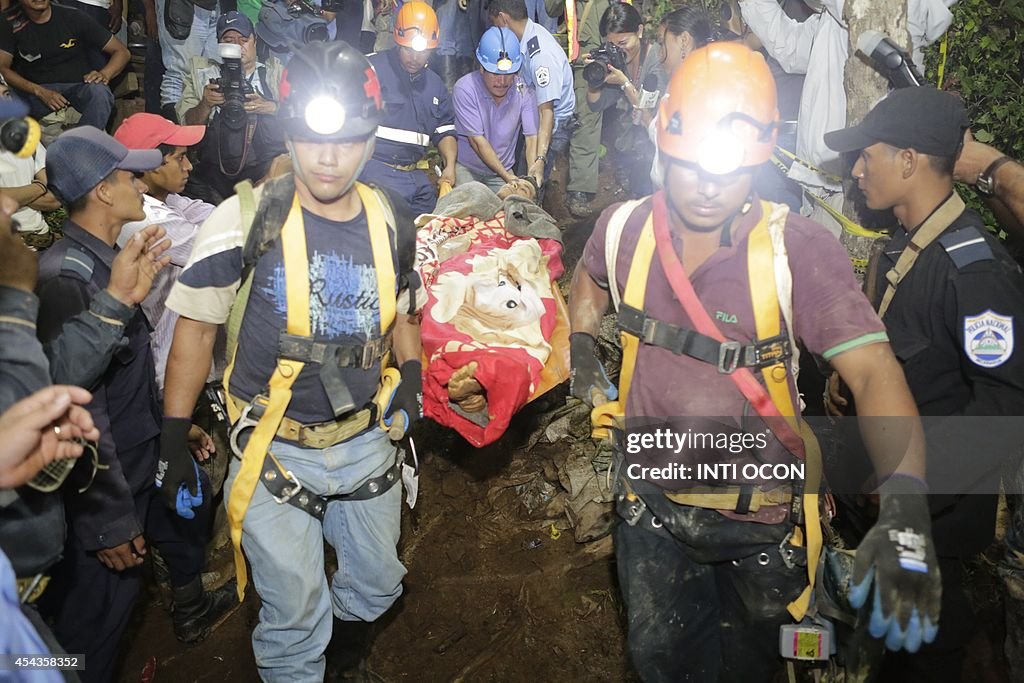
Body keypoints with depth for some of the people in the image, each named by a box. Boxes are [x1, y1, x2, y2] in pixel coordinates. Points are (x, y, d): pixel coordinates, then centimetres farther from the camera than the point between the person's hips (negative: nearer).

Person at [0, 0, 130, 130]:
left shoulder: (73, 18, 5)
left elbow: (122, 51, 4)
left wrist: (104, 74, -19)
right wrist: (40, 92, -21)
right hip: (35, 91, 1)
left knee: (98, 90, -36)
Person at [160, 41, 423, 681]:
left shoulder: (391, 220, -2)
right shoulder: (245, 220, -14)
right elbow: (196, 328, -6)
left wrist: (411, 373, -4)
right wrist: (174, 441, -6)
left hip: (366, 441, 4)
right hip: (276, 449, -4)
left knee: (377, 586, 22)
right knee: (295, 618, 3)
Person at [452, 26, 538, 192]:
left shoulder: (523, 91, -10)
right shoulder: (464, 89, -20)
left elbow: (532, 138, -14)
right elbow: (477, 141, -22)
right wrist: (508, 177, -27)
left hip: (504, 169, 3)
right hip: (466, 167, -3)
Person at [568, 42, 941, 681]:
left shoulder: (800, 250, -22)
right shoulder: (625, 228, -9)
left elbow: (875, 371, -32)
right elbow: (591, 276, 16)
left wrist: (906, 508, -45)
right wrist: (582, 346, 1)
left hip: (760, 514, -2)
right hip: (653, 499, 3)